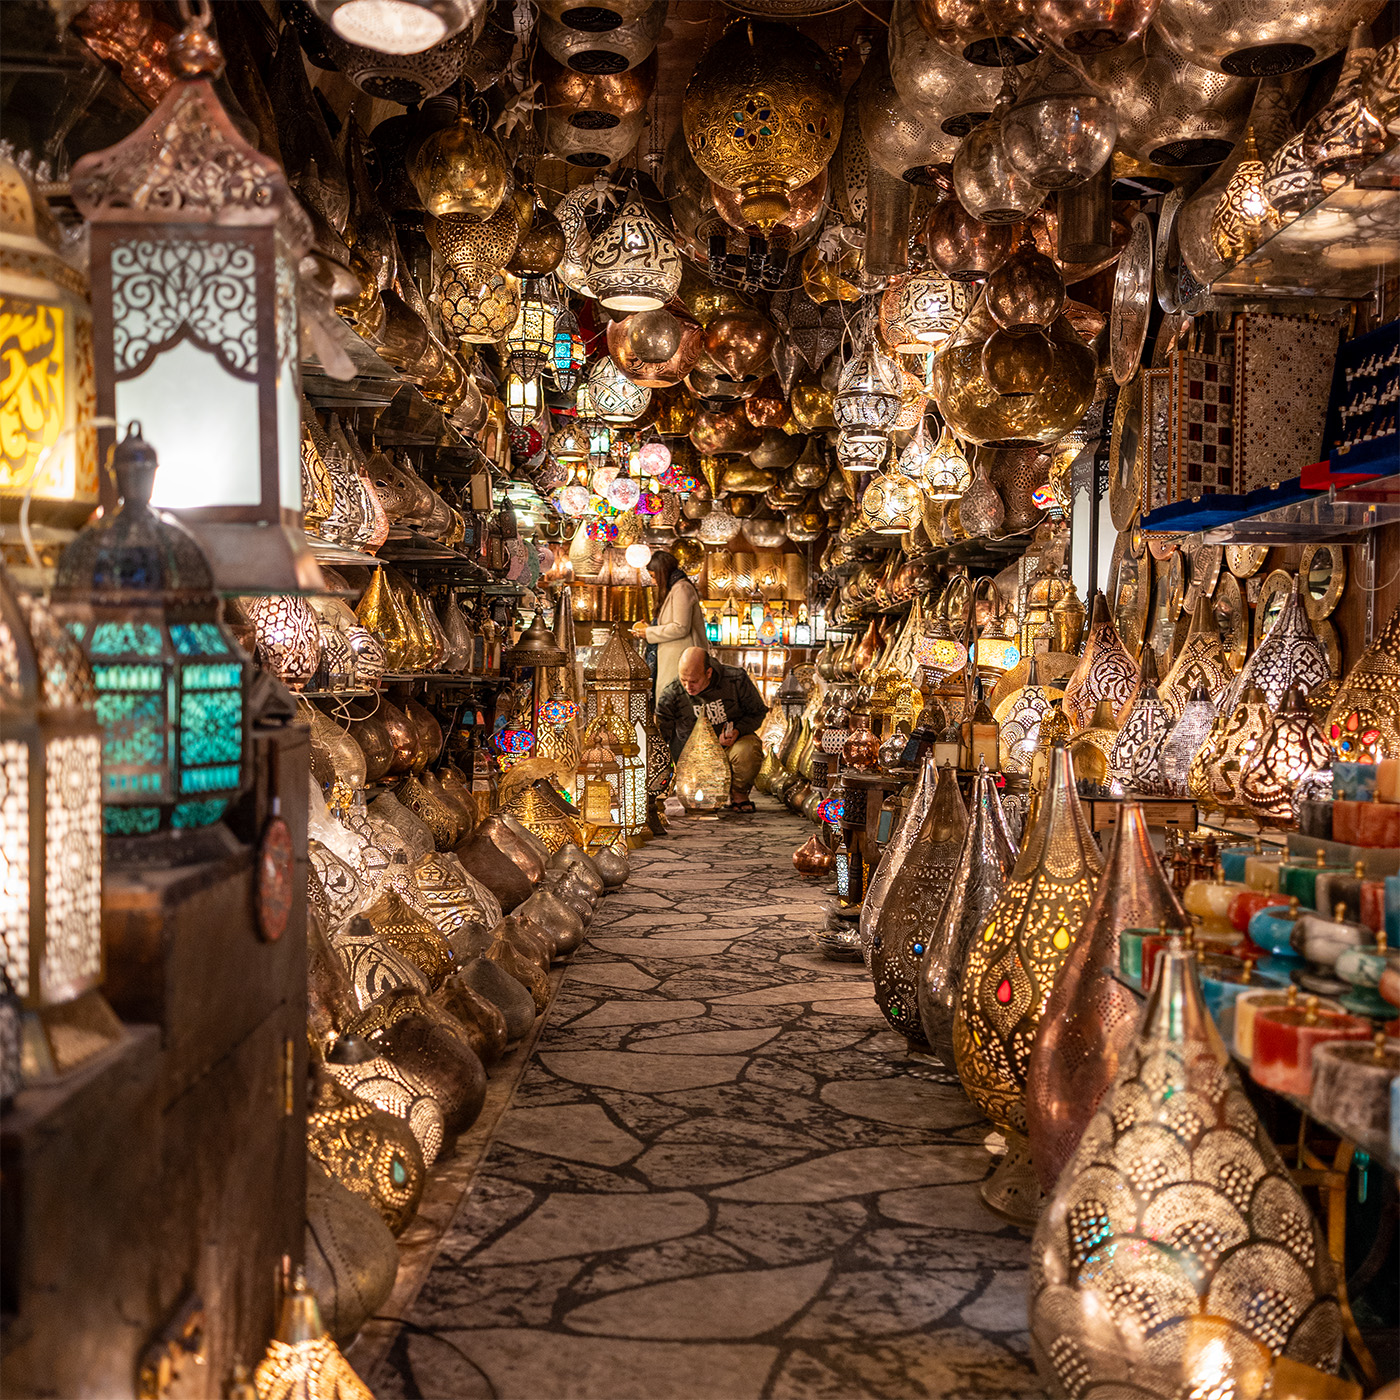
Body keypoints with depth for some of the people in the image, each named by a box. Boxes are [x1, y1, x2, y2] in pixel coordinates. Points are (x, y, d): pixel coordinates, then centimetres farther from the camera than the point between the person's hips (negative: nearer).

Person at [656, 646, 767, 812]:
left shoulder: (736, 679, -16)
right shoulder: (670, 696, -14)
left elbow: (758, 712, -1)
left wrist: (738, 731, -22)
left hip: (735, 742, -1)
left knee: (747, 752, -37)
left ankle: (739, 793, -5)